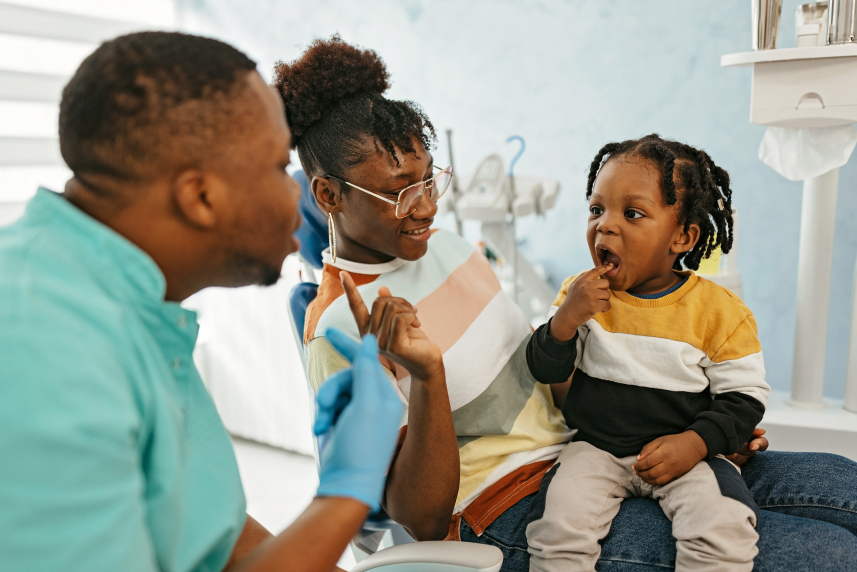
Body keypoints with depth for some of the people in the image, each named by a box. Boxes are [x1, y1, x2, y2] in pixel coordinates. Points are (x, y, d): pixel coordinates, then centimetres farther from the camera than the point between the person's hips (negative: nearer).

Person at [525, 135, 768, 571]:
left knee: (725, 529, -25)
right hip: (596, 447, 1)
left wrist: (696, 442, -17)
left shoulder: (719, 310, -6)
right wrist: (566, 318, -20)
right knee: (557, 523, -21)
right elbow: (545, 371, -1)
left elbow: (744, 397, -1)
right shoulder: (580, 294, 0)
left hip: (686, 453, -1)